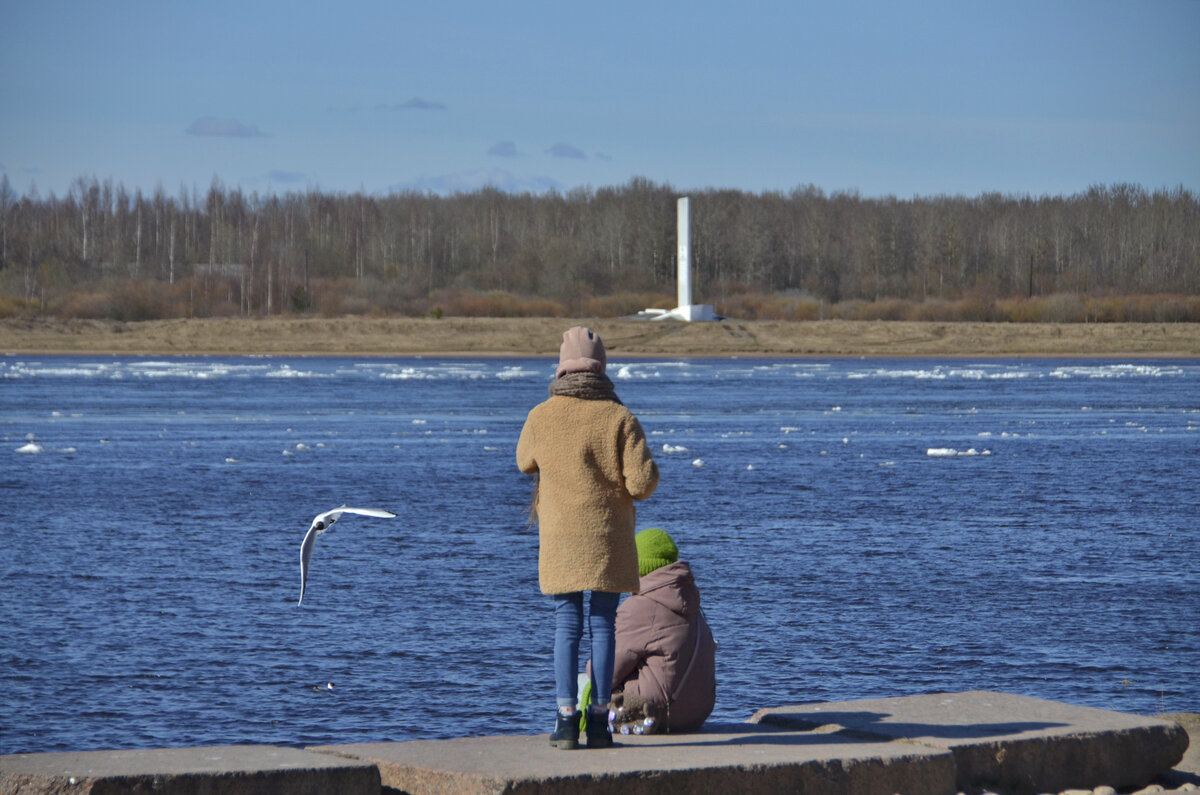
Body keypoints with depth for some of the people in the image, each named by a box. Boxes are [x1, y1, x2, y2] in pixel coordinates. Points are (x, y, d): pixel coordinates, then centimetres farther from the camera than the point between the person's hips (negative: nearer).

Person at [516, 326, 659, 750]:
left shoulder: (541, 417, -4)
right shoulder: (619, 418, -8)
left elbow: (526, 463, 18)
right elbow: (642, 483, -12)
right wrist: (649, 468, 11)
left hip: (560, 540, 1)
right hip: (608, 539, -1)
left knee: (567, 627, 5)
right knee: (603, 625, 4)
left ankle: (566, 721, -2)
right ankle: (599, 722, 2)